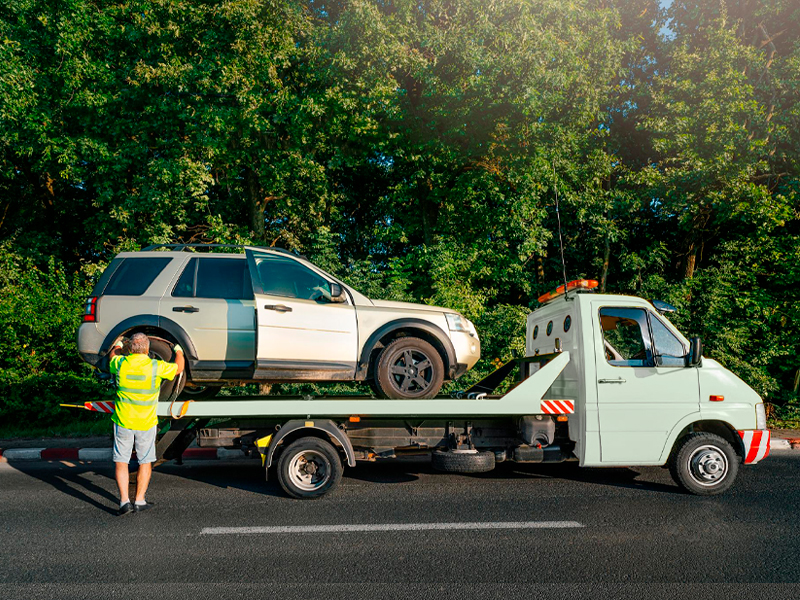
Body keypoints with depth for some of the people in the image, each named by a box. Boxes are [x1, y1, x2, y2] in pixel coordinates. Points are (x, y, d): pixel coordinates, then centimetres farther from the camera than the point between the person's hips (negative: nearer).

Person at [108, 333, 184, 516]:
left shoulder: (121, 363, -6)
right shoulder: (156, 367, -12)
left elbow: (112, 358, 19)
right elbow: (179, 367, 6)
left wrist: (117, 347, 40)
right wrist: (179, 351, 25)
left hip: (123, 421, 1)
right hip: (146, 423, -1)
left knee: (121, 461, 9)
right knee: (145, 462, 12)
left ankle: (124, 501, 1)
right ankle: (139, 501, 15)